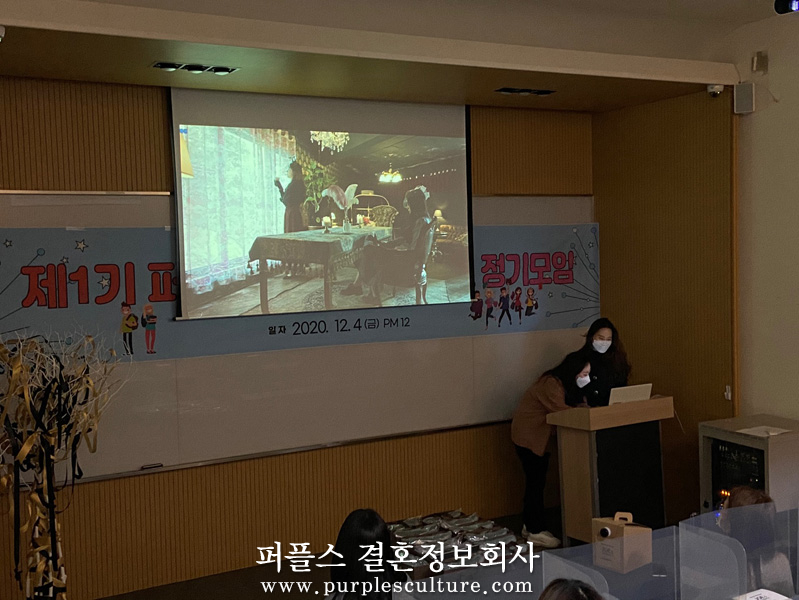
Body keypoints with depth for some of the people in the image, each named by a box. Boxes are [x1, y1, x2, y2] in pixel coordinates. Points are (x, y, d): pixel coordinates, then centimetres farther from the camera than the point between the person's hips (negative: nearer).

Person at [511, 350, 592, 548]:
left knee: (536, 481, 14)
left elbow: (577, 406, 2)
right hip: (528, 436, -10)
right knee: (535, 482, -6)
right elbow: (561, 412, -31)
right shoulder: (551, 384, -23)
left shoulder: (566, 384, 7)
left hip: (539, 436, 10)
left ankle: (530, 525, 23)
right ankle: (535, 532, 1)